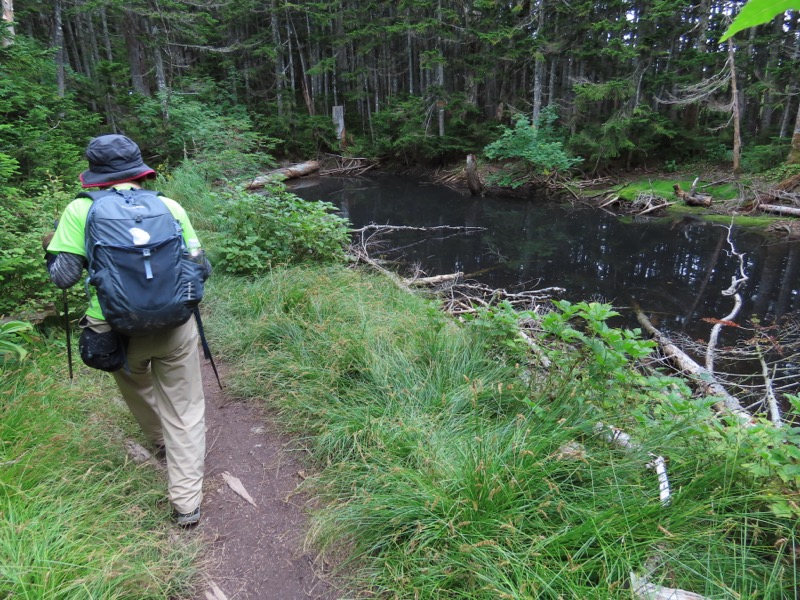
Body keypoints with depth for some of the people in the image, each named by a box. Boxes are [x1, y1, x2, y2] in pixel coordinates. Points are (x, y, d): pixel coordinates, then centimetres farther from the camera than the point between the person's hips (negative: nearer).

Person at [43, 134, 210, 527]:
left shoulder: (80, 211, -4)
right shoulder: (170, 207, -2)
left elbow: (63, 276, -4)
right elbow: (201, 269, 0)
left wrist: (51, 246, 16)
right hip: (174, 327, 0)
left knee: (138, 391, 31)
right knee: (184, 411, 12)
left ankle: (163, 443, 56)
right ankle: (186, 503, 15)